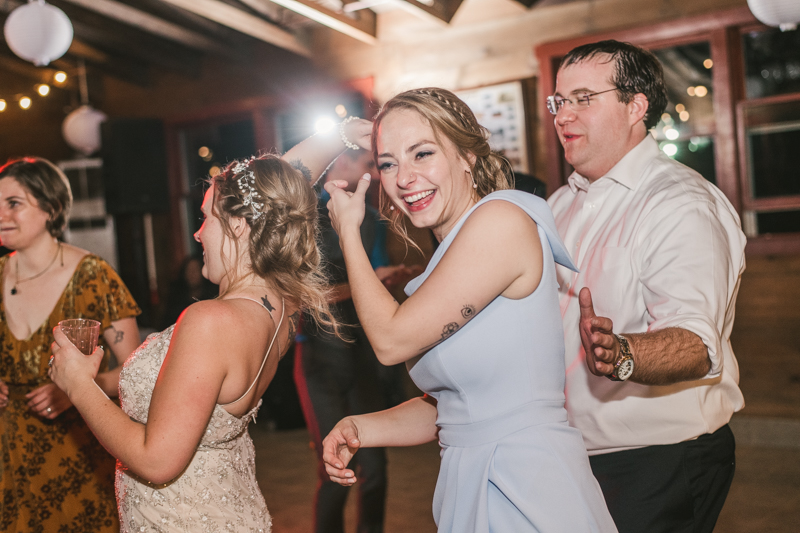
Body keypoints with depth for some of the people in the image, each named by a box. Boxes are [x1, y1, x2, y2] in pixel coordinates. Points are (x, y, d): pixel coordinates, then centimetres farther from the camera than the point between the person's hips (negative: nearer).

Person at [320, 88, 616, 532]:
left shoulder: (502, 218, -16)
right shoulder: (448, 261, 10)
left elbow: (391, 340, -16)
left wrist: (348, 231, -4)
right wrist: (361, 428, -3)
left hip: (529, 493, -8)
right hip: (469, 486, 8)